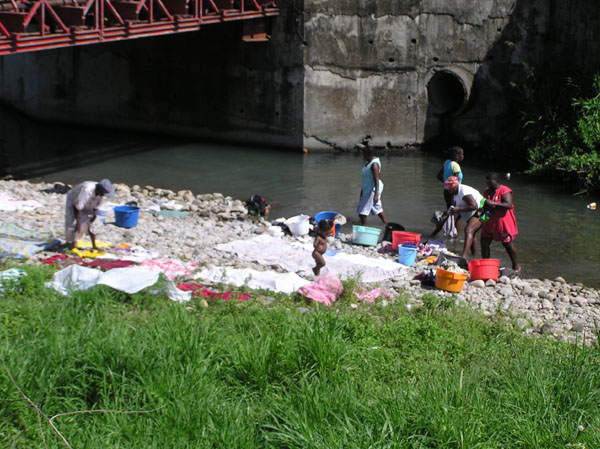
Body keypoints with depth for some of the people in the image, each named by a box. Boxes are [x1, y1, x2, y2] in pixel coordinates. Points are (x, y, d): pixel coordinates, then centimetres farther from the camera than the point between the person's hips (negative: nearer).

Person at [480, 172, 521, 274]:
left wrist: (493, 204, -30)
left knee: (508, 244, -1)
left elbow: (508, 205, -26)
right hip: (490, 223, 7)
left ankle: (516, 266, 14)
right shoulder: (487, 191, 11)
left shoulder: (505, 191, -13)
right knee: (484, 242, 2)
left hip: (503, 222, -7)